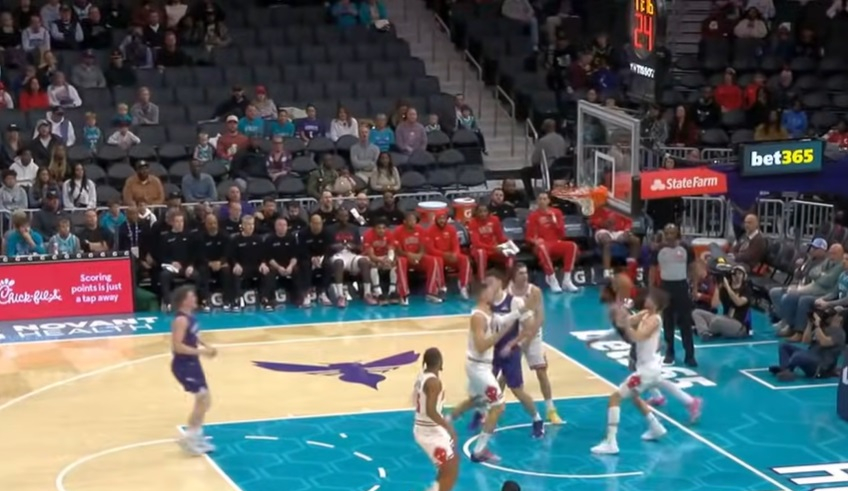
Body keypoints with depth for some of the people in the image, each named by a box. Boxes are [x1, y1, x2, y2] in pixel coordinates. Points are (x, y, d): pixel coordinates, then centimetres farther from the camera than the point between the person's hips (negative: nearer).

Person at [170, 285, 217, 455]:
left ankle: (197, 436, 27)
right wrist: (202, 351, -26)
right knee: (203, 399, -9)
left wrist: (206, 346, 7)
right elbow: (177, 346, -28)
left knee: (203, 400, 16)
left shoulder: (190, 316, 6)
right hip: (183, 365, -10)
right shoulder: (181, 320, -23)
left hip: (192, 363, 10)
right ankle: (189, 437, 0)